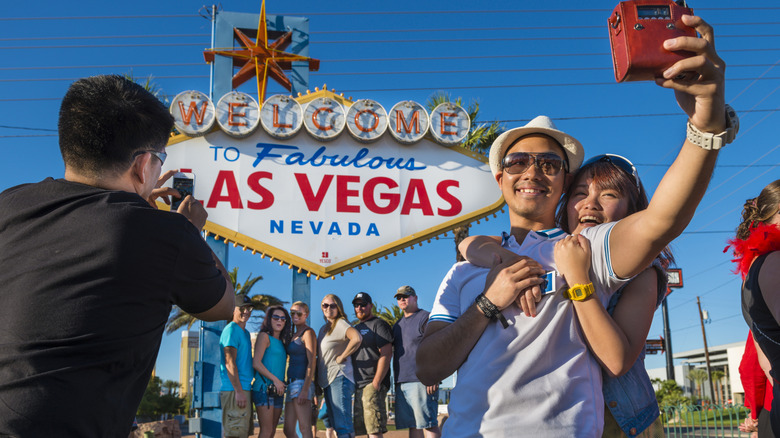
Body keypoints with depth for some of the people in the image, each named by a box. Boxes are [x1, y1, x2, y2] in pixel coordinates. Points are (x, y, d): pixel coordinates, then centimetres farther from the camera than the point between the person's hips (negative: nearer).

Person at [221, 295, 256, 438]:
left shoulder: (246, 333, 20)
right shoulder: (231, 330, -9)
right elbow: (229, 362, -17)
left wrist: (244, 391, 18)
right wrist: (239, 391, -22)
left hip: (244, 390, 10)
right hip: (234, 390, -10)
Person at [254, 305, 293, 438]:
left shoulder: (281, 342, 19)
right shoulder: (264, 336, -3)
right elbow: (256, 363, -13)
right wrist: (275, 380, -15)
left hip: (277, 391, 8)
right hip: (264, 388, -8)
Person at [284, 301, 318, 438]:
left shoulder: (308, 332, -5)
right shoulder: (294, 335, 21)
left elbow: (311, 362, -13)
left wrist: (305, 390, -21)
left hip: (302, 382, -9)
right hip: (292, 383, 9)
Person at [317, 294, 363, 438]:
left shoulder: (340, 323, -8)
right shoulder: (323, 328, 19)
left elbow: (357, 338, -27)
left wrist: (341, 357, -17)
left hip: (339, 378, -10)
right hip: (327, 381, 10)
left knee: (343, 426, -14)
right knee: (334, 424, 12)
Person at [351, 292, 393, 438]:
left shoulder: (378, 324, -2)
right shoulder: (355, 328, 23)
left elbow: (386, 355, -12)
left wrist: (376, 382, -19)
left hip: (373, 384, -8)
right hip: (357, 385, 9)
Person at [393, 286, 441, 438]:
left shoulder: (426, 318, -2)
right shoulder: (398, 325, 22)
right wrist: (396, 381, 17)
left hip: (420, 381, -8)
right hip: (401, 383, 8)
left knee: (428, 424, -10)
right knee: (413, 425, 8)